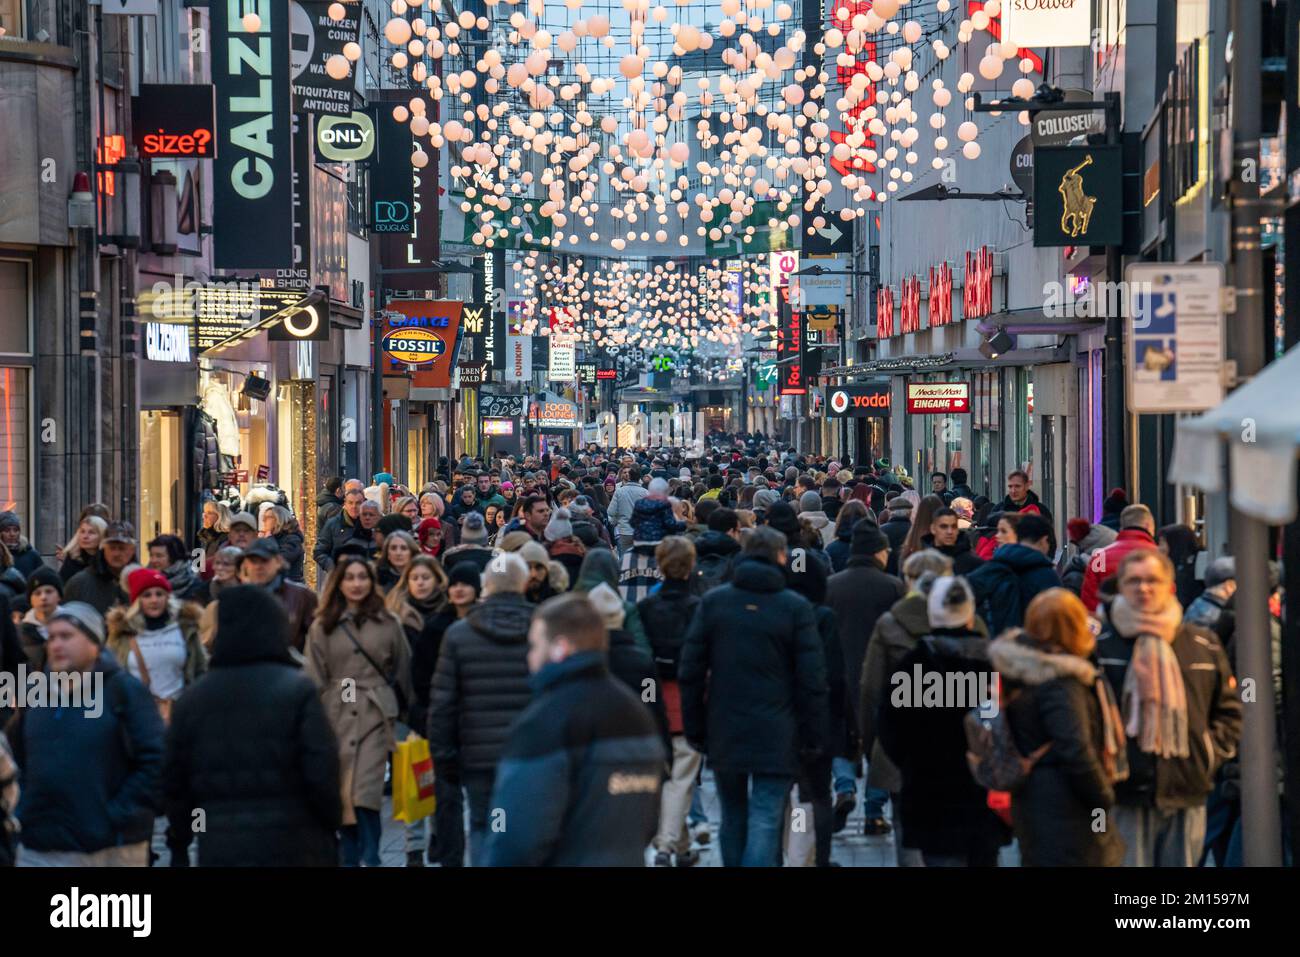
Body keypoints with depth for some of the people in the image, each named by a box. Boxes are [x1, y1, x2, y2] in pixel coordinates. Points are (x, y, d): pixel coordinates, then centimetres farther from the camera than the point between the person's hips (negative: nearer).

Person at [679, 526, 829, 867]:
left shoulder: (713, 601, 2)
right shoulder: (796, 607, -5)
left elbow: (691, 671, 1)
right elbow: (812, 680, -6)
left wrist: (695, 729, 7)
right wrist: (813, 736, 1)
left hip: (724, 732, 3)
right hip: (776, 735, -3)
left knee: (733, 816, 18)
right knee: (765, 821, -5)